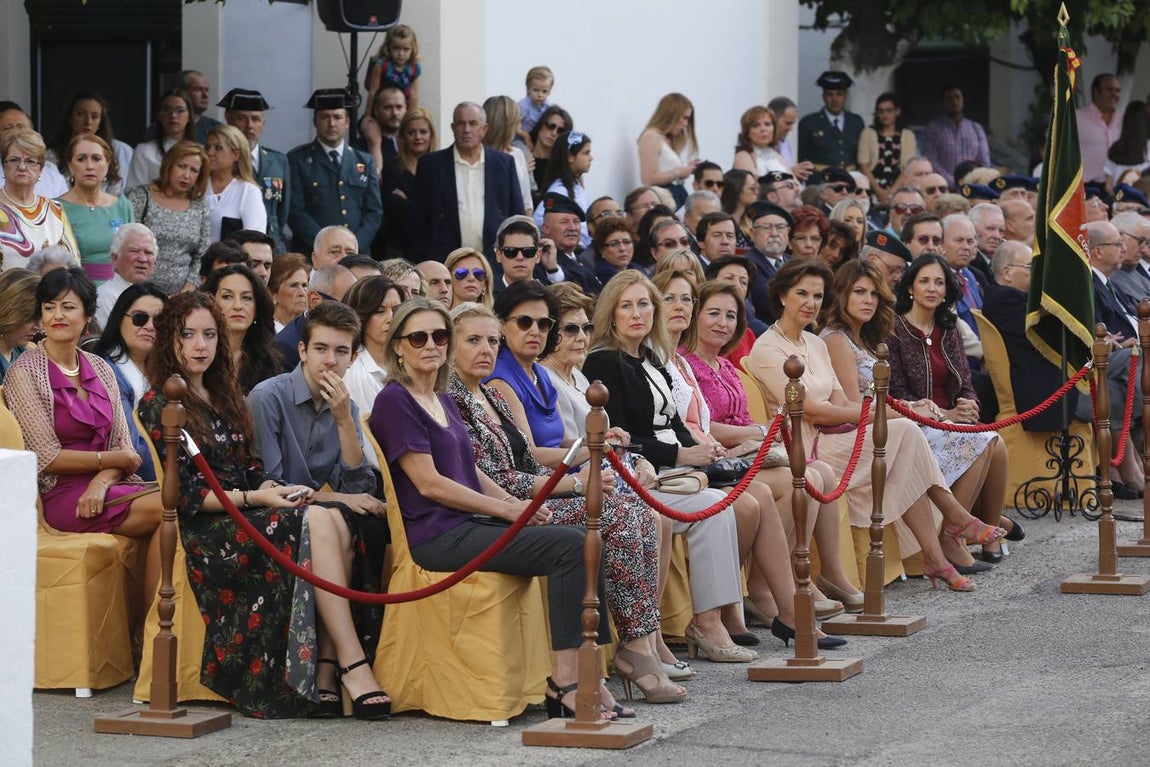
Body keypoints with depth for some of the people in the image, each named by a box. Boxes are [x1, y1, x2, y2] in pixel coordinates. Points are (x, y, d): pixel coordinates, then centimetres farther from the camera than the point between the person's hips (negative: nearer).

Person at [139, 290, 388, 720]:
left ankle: (325, 675, -33)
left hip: (244, 518, 7)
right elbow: (183, 495, -8)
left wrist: (275, 488, -3)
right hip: (205, 534, -7)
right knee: (317, 523, -29)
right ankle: (354, 668, -35)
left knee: (336, 521, -24)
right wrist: (255, 498, -16)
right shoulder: (159, 405, 0)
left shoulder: (224, 397, 24)